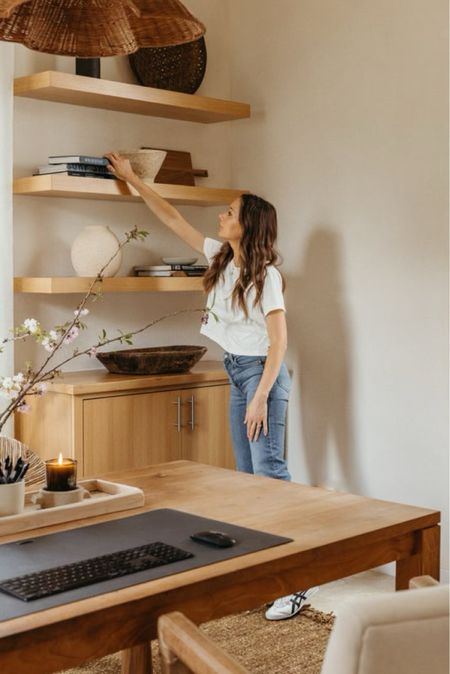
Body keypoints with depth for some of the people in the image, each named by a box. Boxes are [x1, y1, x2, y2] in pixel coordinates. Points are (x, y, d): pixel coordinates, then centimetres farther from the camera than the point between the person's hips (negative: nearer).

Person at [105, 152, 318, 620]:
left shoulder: (265, 274, -13)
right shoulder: (221, 257, 8)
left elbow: (279, 341, -16)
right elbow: (173, 219, 17)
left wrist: (261, 397, -21)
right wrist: (132, 180, 20)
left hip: (261, 374, -8)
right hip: (237, 374, 9)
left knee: (269, 472, -13)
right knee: (246, 475, 9)